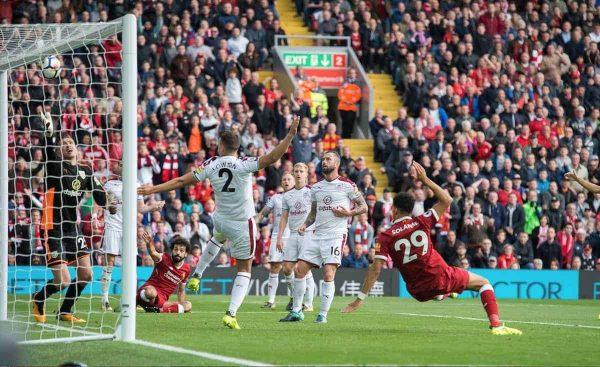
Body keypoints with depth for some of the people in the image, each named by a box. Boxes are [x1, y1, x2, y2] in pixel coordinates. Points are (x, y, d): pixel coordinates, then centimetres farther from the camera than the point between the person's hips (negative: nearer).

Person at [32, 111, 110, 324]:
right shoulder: (55, 166, -8)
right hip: (52, 229, -6)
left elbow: (97, 192, 1)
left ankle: (65, 312, 24)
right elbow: (49, 152, -28)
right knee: (63, 281, -11)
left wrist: (110, 204, -21)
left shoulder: (85, 171, 8)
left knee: (86, 274, 4)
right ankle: (38, 301, 19)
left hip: (73, 230, 6)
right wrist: (49, 131, -48)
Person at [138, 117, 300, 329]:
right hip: (242, 224, -4)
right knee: (244, 270, 7)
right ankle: (231, 314, -6)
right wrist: (291, 135, -26)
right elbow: (272, 158, -28)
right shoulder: (244, 165, -20)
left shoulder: (211, 165, -9)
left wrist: (152, 190, 4)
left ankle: (196, 276, 39)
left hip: (220, 219, 4)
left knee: (217, 238, 42)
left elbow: (181, 181, -5)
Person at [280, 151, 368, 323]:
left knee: (328, 274, -15)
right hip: (317, 234, 6)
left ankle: (323, 314, -7)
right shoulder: (316, 187, 15)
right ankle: (296, 311, 11)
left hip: (336, 234, -6)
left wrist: (348, 213, -15)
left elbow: (364, 207, 1)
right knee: (299, 269, 0)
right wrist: (305, 224, 4)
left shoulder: (347, 185, -2)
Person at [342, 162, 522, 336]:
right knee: (483, 283, 13)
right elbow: (446, 200, 5)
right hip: (439, 277, -2)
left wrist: (360, 299, -12)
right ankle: (496, 325, -3)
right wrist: (425, 180, 9)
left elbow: (376, 268, -11)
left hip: (417, 290, 3)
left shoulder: (385, 237, -4)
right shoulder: (421, 222, -4)